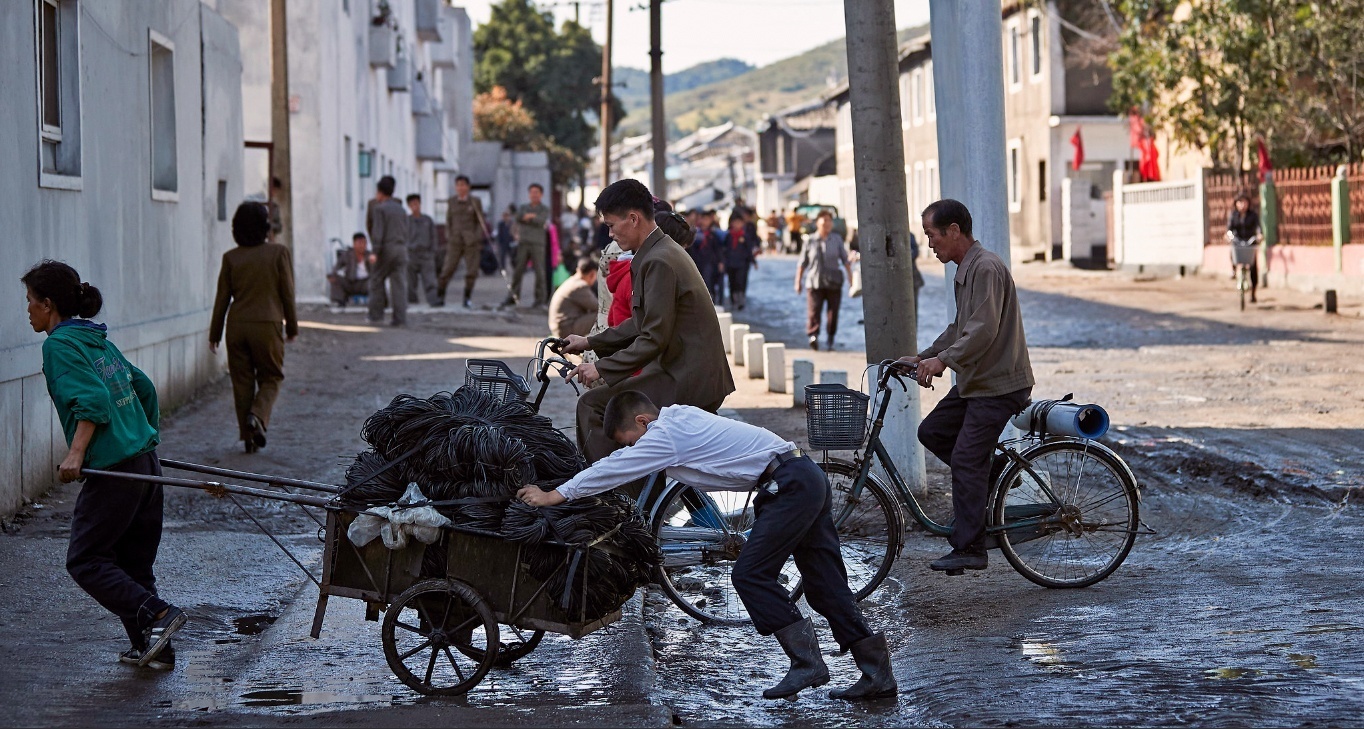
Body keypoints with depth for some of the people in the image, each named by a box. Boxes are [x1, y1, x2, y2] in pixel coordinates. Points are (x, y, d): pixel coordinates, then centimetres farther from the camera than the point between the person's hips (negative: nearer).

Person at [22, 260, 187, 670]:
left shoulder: (60, 344, -8)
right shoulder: (98, 340, 16)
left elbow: (92, 399, -21)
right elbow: (143, 387, 22)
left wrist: (76, 453, -26)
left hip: (113, 470, -9)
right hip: (147, 463, 9)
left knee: (84, 561, 0)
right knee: (134, 563, 15)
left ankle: (157, 615, -13)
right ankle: (154, 649, 16)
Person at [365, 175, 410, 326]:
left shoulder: (379, 208, -6)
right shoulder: (401, 209, 13)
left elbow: (377, 231, -14)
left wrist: (374, 252, -17)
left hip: (385, 248, -5)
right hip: (401, 248, 5)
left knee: (376, 281, 9)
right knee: (399, 284, 0)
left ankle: (376, 315, 9)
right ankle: (400, 318, -6)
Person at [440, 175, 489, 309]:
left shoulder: (475, 202, 1)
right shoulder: (452, 202, 6)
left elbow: (480, 222, 3)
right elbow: (448, 222, 11)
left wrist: (478, 241, -7)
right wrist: (448, 240, 3)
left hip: (471, 241, -1)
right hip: (455, 241, 1)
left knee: (472, 271, -4)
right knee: (448, 269, -7)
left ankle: (467, 299, 8)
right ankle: (439, 295, 6)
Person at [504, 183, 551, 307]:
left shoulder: (545, 209, 8)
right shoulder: (523, 208, 18)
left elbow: (541, 221, -10)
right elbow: (518, 217, -2)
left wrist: (527, 218, -2)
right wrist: (531, 216, -11)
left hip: (538, 244, -3)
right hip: (523, 243, 3)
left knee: (539, 272, -5)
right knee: (517, 271, -1)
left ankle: (540, 299, -2)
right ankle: (513, 297, 2)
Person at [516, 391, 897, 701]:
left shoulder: (667, 434, -13)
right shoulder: (678, 416, 15)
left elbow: (614, 468, -11)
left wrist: (552, 496, -5)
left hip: (790, 486, -10)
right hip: (807, 477, 10)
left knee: (750, 574, -7)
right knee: (825, 581, 8)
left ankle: (807, 662, -5)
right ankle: (878, 673, 7)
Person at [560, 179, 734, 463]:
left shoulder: (659, 261, -19)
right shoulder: (664, 251, 14)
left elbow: (654, 339, -21)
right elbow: (643, 323, 22)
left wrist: (602, 368, -15)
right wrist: (590, 342, 21)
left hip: (686, 382, -11)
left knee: (591, 405, -10)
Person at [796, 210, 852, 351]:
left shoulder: (837, 239, 7)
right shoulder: (810, 241, 3)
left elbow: (845, 259, 9)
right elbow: (802, 263, 7)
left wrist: (850, 276, 1)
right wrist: (798, 281, 5)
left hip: (833, 283, 1)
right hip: (814, 282, -1)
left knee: (832, 313, 1)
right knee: (813, 311, -15)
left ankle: (831, 339, 11)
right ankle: (813, 336, -20)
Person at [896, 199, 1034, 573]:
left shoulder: (987, 268, -18)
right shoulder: (965, 269, 15)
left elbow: (984, 329, -28)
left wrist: (943, 360, -31)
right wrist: (923, 357, 16)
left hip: (998, 383, -10)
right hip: (975, 380, 10)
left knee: (965, 459, -12)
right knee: (932, 432, 10)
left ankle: (969, 549, -9)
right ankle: (993, 471, 17)